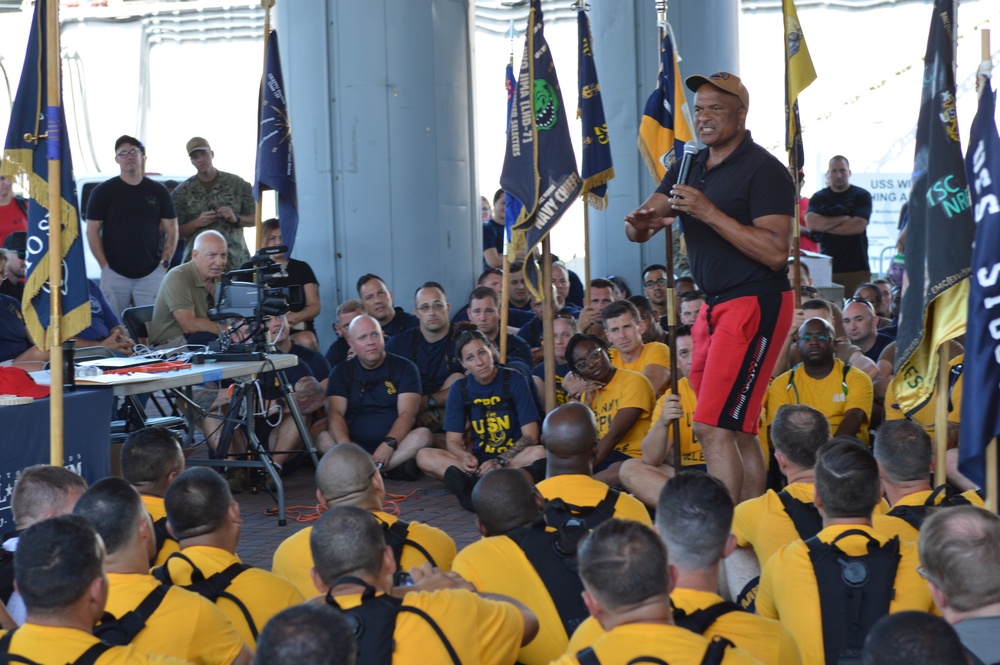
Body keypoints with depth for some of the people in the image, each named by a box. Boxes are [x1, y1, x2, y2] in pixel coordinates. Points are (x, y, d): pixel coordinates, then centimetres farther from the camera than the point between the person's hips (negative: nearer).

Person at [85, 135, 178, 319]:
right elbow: (92, 230, 3)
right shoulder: (103, 191, 4)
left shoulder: (158, 191, 10)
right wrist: (104, 266, -4)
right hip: (114, 274, -1)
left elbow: (171, 230, 12)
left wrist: (164, 263, 1)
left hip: (151, 274, 1)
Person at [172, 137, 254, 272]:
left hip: (235, 261, 0)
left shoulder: (237, 184, 6)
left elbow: (253, 219, 10)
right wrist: (197, 223, -11)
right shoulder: (182, 192, 6)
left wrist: (236, 219, -10)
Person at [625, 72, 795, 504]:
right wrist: (643, 221, -15)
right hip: (715, 306, 9)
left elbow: (775, 252, -22)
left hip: (756, 304, -9)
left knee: (714, 427, -15)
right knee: (739, 428, 12)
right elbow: (635, 231, 10)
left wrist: (709, 212, -24)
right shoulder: (690, 167, 13)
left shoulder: (763, 170, -11)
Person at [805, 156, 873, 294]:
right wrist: (844, 218, -7)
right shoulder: (819, 198, 12)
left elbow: (858, 226, -9)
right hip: (826, 268, 2)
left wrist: (825, 226, -3)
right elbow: (811, 222, -6)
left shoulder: (862, 196, 5)